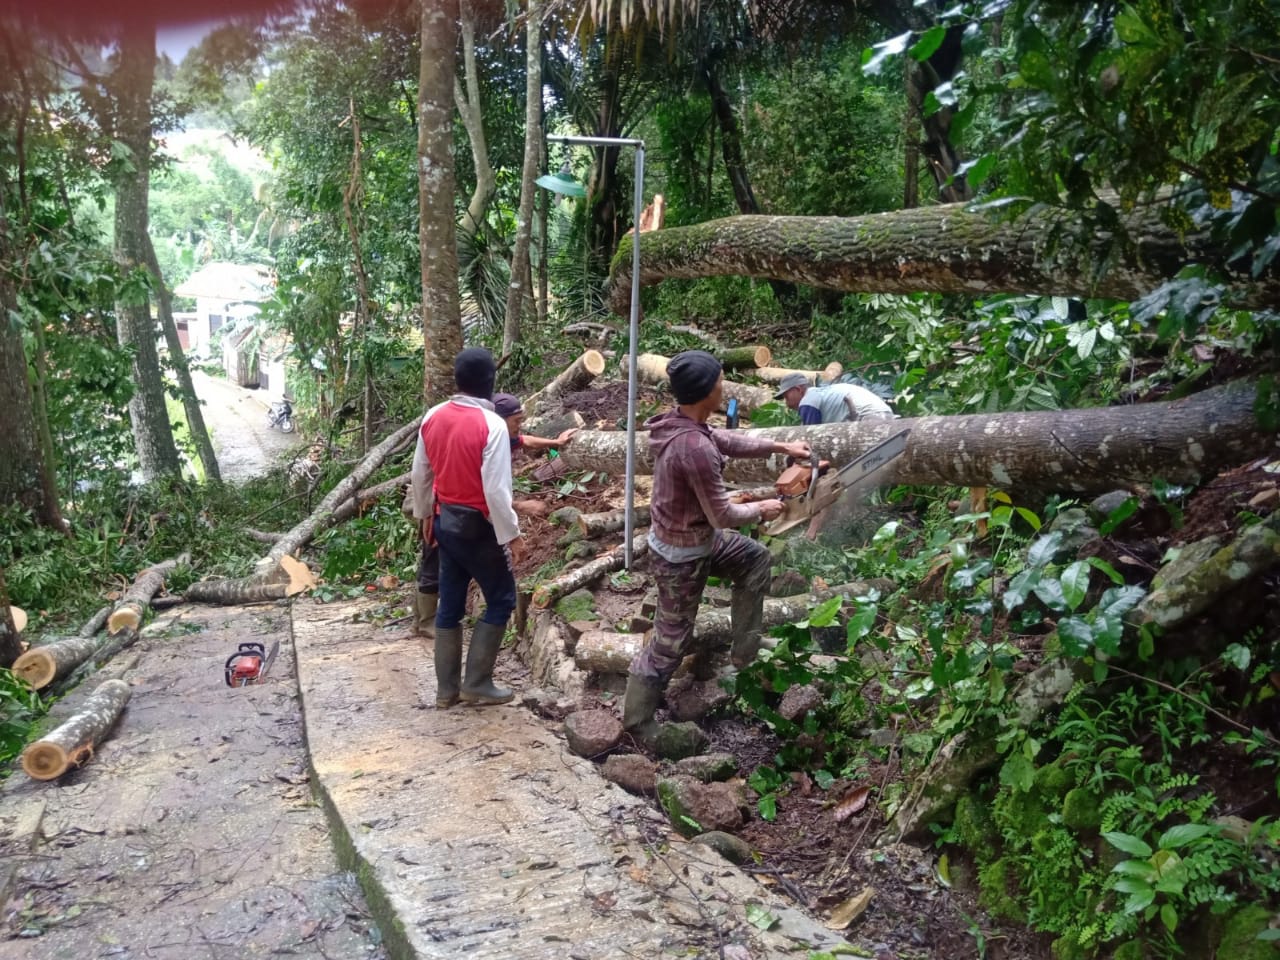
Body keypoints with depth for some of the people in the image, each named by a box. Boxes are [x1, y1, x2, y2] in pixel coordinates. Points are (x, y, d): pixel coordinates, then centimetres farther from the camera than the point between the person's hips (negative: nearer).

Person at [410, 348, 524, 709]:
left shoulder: (434, 417, 1)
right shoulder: (492, 425, -20)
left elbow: (420, 474, 10)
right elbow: (496, 490, -22)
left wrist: (425, 514, 23)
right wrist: (512, 535, -14)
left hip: (445, 521, 7)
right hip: (478, 526, -7)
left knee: (449, 605, 14)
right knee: (501, 601, 9)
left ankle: (447, 688, 21)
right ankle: (476, 683, 10)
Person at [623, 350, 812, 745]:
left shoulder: (681, 422, -7)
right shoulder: (695, 447, -35)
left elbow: (727, 440, 13)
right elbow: (723, 515, -25)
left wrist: (781, 447, 14)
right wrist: (761, 510, -6)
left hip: (697, 536, 9)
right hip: (682, 556, -9)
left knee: (755, 558, 25)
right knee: (671, 643, 6)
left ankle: (745, 652, 32)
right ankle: (637, 723, 23)